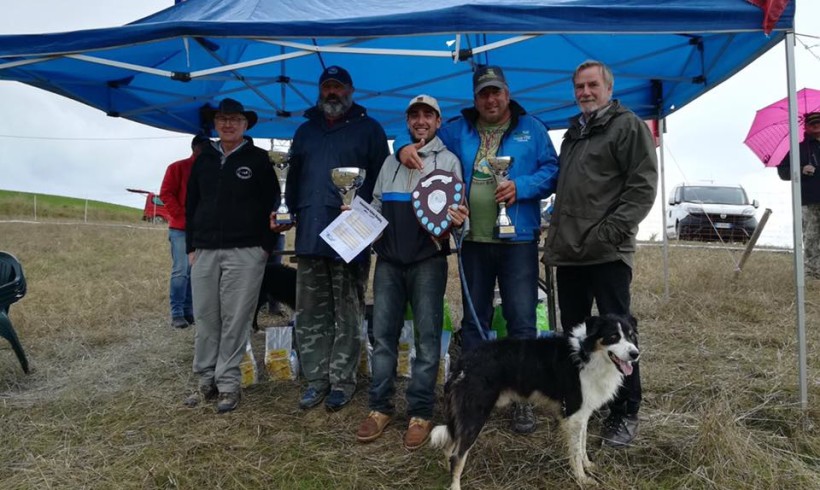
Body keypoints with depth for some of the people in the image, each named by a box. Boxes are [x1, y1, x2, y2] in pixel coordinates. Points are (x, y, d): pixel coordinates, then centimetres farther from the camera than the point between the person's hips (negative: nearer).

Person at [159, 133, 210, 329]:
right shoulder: (178, 168, 1)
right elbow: (166, 194, -4)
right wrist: (181, 216, -10)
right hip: (180, 229, -4)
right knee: (180, 271, -6)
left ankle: (189, 311, 13)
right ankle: (177, 314, -3)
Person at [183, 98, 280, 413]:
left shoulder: (258, 159, 4)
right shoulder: (204, 159, 14)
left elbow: (272, 203, 2)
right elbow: (191, 204, 16)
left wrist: (266, 245, -4)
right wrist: (191, 246, 10)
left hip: (245, 253, -4)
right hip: (205, 251, 4)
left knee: (235, 320, -2)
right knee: (205, 319, 6)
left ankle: (228, 385, 7)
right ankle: (206, 381, 16)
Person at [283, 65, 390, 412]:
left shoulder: (368, 129, 6)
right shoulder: (306, 130, 20)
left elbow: (381, 177, 0)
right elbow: (293, 178, 21)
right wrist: (289, 212, 8)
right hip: (309, 234, 5)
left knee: (347, 314, 3)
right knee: (310, 313, 8)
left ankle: (342, 380, 12)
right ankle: (316, 378, 18)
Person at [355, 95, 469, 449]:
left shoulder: (448, 160, 7)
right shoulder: (391, 162, 18)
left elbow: (459, 209, 3)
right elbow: (376, 206, 23)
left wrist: (457, 221, -20)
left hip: (428, 260, -3)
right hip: (388, 259, 4)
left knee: (427, 336, 0)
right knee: (383, 334, 5)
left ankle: (420, 413, 8)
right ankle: (380, 407, 15)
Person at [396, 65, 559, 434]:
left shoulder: (531, 129, 5)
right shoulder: (458, 130, 12)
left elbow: (551, 171, -1)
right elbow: (421, 134, 19)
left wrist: (521, 187, -18)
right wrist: (405, 145, -3)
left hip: (518, 239, -2)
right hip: (473, 241, 3)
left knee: (522, 321, -1)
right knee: (473, 320, 12)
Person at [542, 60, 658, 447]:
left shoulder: (628, 126, -1)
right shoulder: (573, 133, 22)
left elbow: (643, 186, -10)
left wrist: (610, 232, -17)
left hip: (607, 254, -7)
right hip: (568, 253, 8)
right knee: (573, 331, 14)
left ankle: (624, 413, 10)